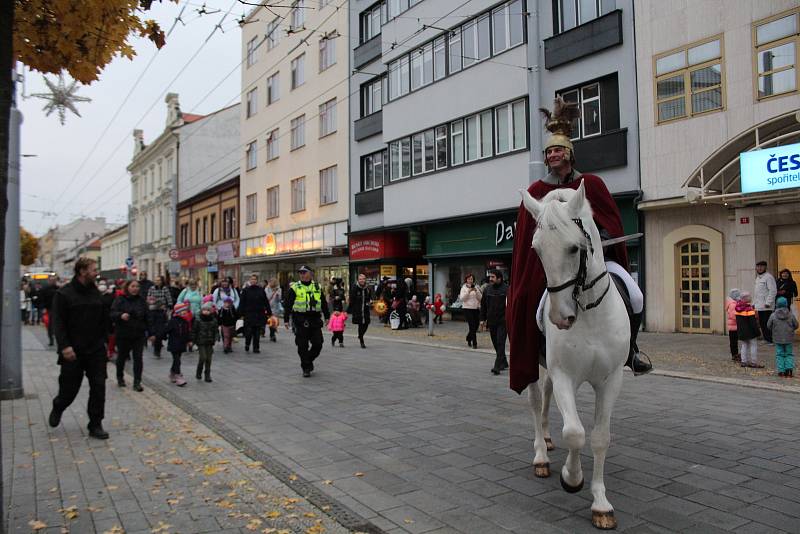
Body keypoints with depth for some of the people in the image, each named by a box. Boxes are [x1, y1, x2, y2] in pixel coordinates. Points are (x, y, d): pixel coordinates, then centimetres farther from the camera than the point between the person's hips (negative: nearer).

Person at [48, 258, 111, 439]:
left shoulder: (96, 293, 8)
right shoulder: (64, 294, -7)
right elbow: (57, 322, -12)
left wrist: (102, 340, 8)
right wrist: (64, 346, -21)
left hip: (96, 350, 4)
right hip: (73, 352, -4)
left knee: (98, 387, 0)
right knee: (69, 388, 9)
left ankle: (95, 425, 11)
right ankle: (57, 408, 42)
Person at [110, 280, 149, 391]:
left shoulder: (141, 300, 6)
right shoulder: (120, 300, -3)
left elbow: (146, 317, 5)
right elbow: (112, 314, -13)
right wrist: (121, 315, -34)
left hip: (139, 335, 2)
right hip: (123, 334, -1)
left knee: (138, 358, -3)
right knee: (122, 357, 14)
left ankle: (137, 382, 2)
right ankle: (120, 378, 36)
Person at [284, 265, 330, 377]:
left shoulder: (317, 287, 11)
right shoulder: (294, 288, 1)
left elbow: (323, 303, 17)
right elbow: (288, 305, 0)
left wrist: (327, 316, 14)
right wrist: (286, 319, -5)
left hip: (315, 320, 3)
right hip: (301, 321, -3)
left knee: (318, 344, 3)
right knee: (303, 346, 0)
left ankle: (309, 360, 28)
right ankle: (306, 368, 11)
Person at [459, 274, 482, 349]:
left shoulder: (476, 288, 11)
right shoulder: (464, 288, 2)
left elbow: (480, 298, 4)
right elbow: (461, 298, -10)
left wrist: (476, 291, -11)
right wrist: (469, 291, -18)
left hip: (476, 308, 4)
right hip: (467, 309, -4)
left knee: (475, 326, 8)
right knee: (472, 326, -9)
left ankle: (469, 339, 31)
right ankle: (474, 343, -4)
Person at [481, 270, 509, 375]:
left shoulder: (506, 289, -8)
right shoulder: (487, 289, 9)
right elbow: (483, 305, 14)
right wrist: (483, 319, 11)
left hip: (502, 322, -6)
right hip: (491, 321, 6)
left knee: (500, 344, -9)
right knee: (496, 344, 13)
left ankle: (497, 366, -11)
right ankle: (504, 363, 29)